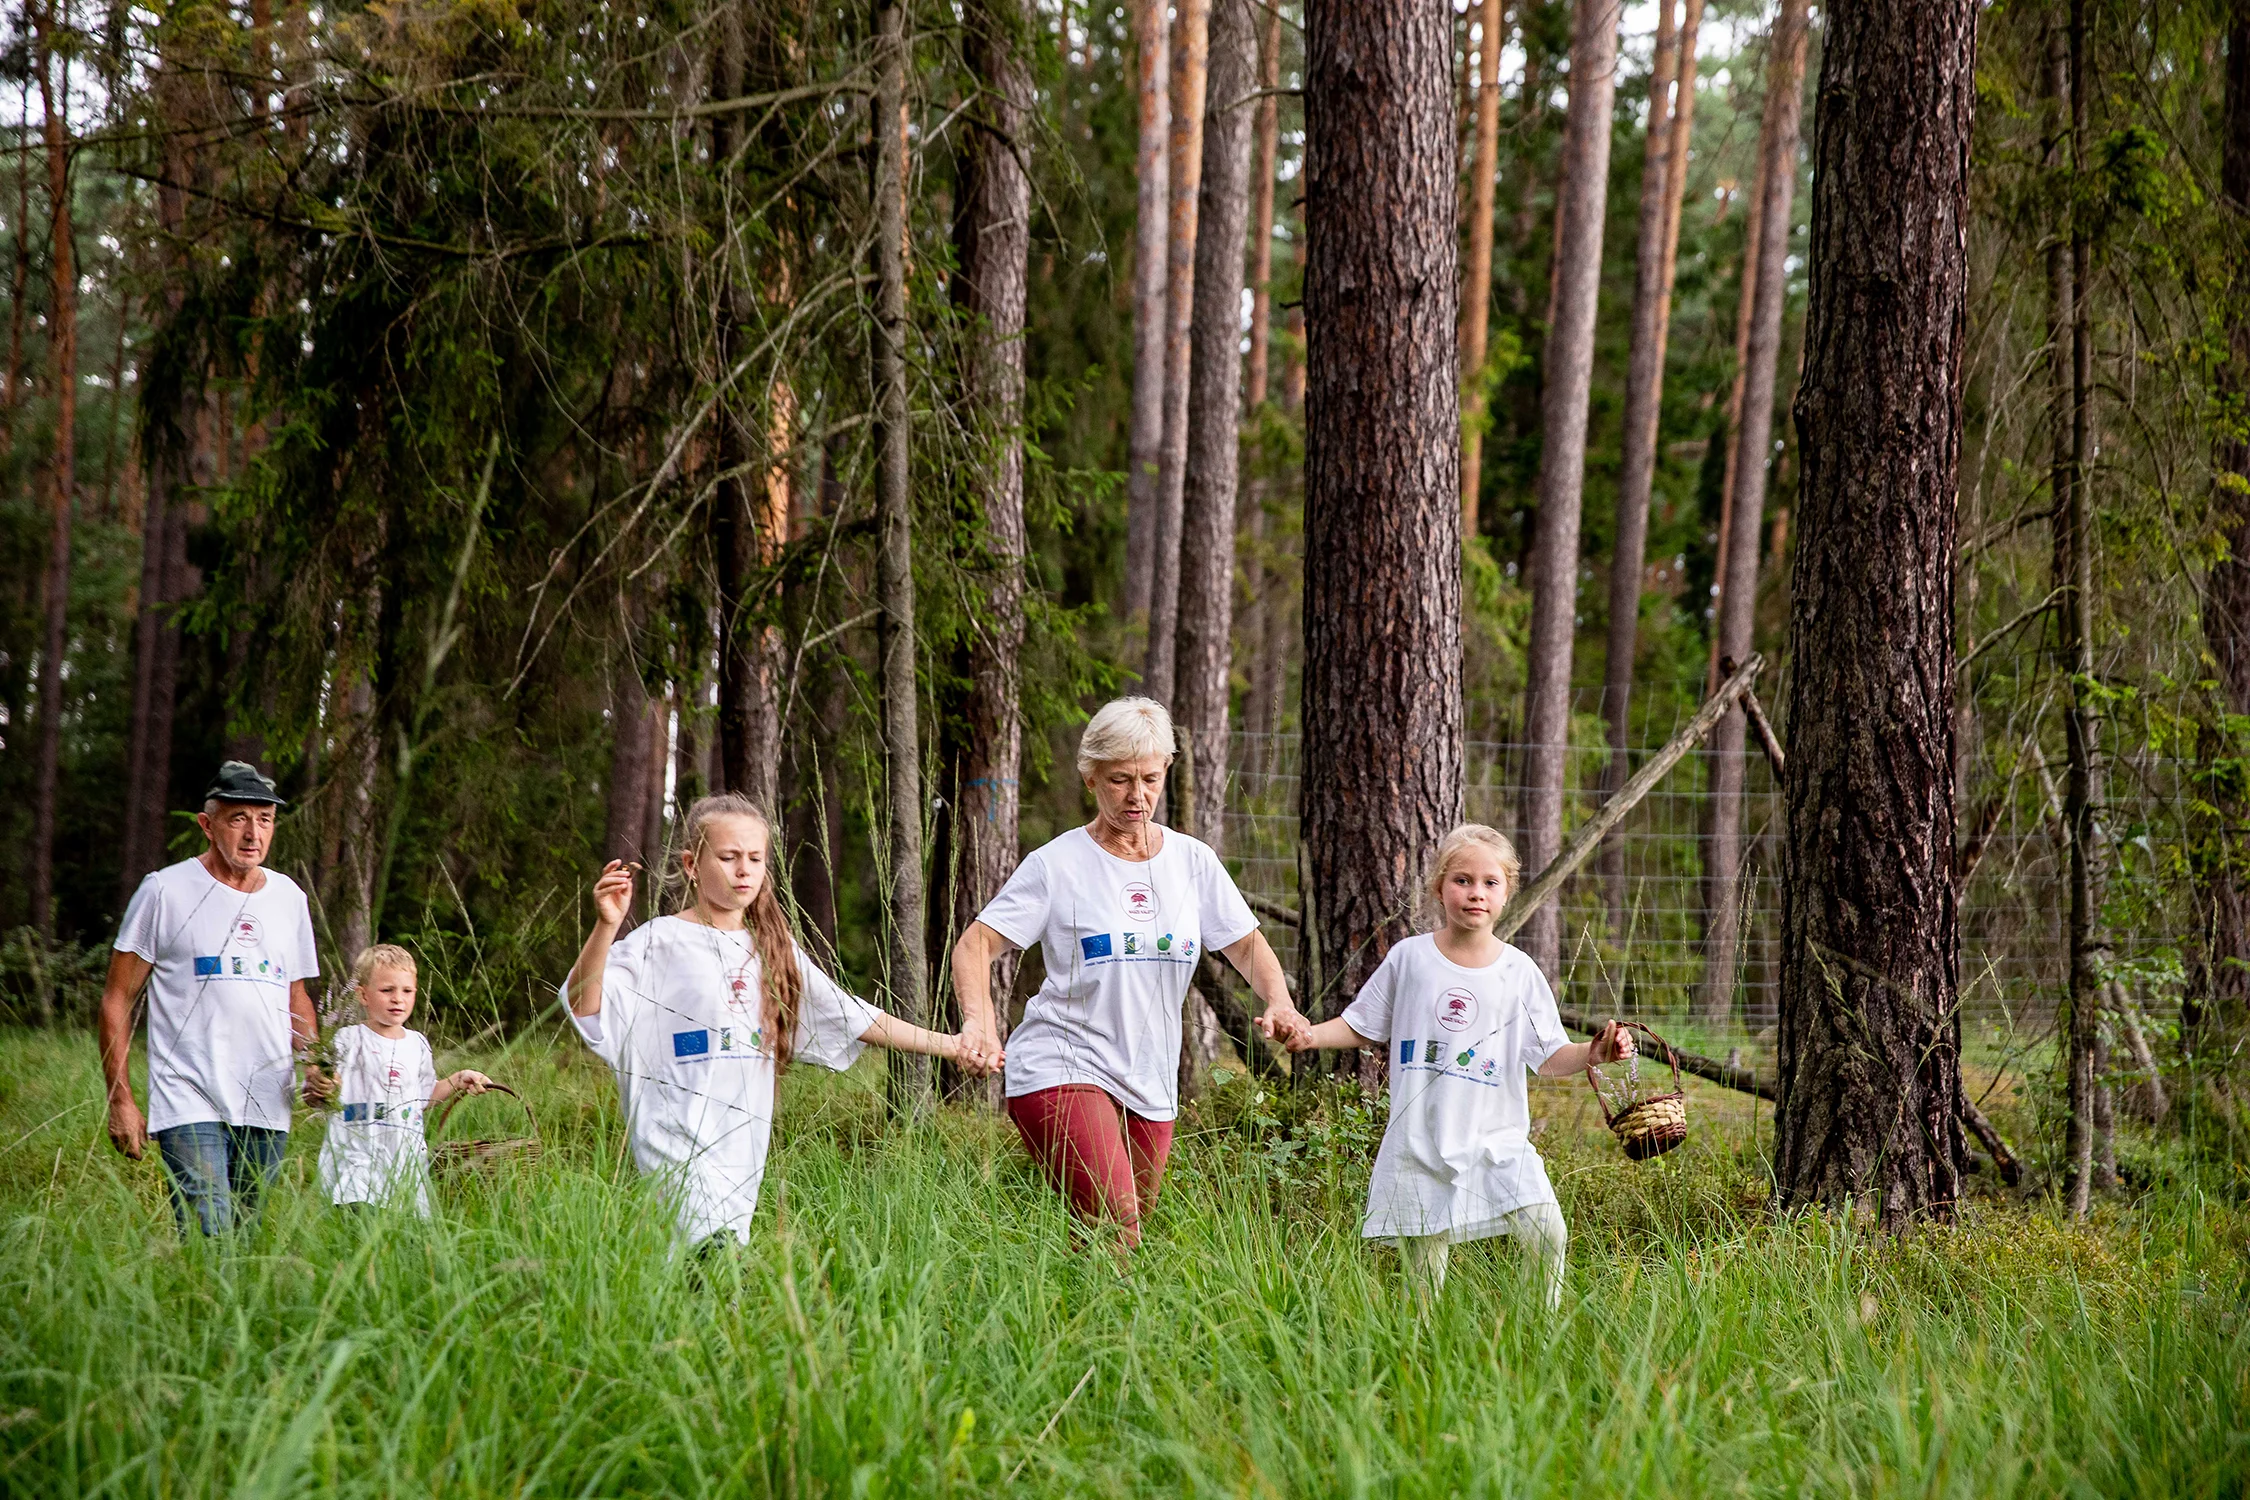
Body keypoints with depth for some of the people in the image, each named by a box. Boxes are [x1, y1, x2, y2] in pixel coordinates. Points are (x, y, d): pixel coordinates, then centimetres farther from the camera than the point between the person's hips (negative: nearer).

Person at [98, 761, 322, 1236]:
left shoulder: (289, 897, 14)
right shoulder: (164, 891, 0)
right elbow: (117, 1000, 2)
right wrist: (120, 1101, -4)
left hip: (267, 1110, 5)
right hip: (189, 1105, -5)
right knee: (209, 1246, -18)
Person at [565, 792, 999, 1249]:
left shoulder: (773, 950, 17)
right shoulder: (661, 942, -2)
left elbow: (854, 1018, 19)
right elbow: (584, 1004, -15)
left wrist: (950, 1046, 15)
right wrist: (606, 925, -31)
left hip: (745, 1147, 6)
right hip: (678, 1141, -6)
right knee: (713, 1253, -25)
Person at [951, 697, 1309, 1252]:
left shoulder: (1192, 861, 9)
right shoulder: (1057, 864, -3)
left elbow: (1246, 944, 14)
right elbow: (976, 945, -6)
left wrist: (1279, 1001, -7)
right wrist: (978, 1022, -25)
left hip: (1150, 1086, 5)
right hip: (1062, 1070, -5)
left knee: (1128, 1239, 6)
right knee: (1114, 1227, -24)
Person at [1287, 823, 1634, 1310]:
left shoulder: (1519, 972, 2)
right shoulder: (1408, 957, 2)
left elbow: (1550, 1058, 1)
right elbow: (1362, 1027, 12)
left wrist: (1593, 1052, -17)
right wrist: (1312, 1034, -4)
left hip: (1496, 1141, 0)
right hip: (1419, 1147, 0)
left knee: (1548, 1235, -17)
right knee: (1423, 1274, 2)